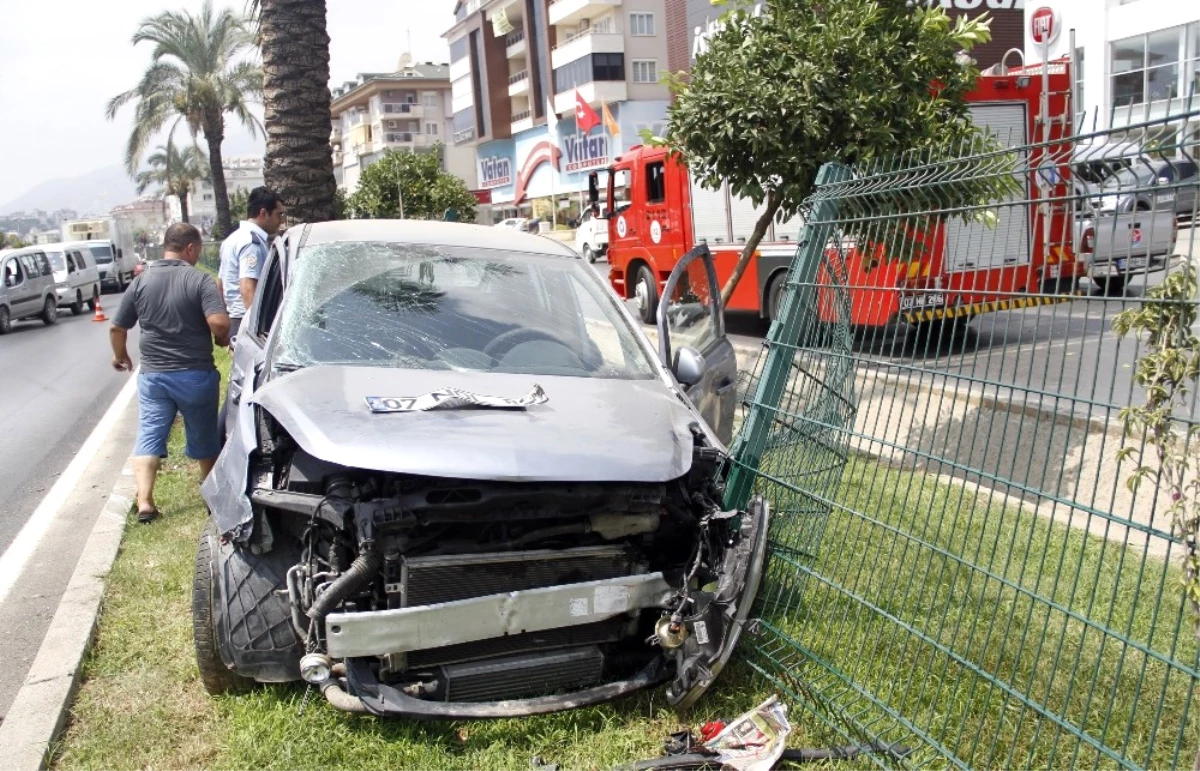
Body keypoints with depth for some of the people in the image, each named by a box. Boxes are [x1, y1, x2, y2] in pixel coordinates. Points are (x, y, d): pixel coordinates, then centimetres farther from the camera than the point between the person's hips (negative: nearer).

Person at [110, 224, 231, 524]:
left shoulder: (141, 281, 2)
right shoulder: (200, 280, -10)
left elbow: (117, 328, 8)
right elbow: (219, 323, -23)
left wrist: (120, 356, 26)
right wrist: (223, 340, -1)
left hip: (153, 375, 2)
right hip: (196, 374, -2)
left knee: (149, 435, 6)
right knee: (203, 436, 15)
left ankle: (144, 501, -6)